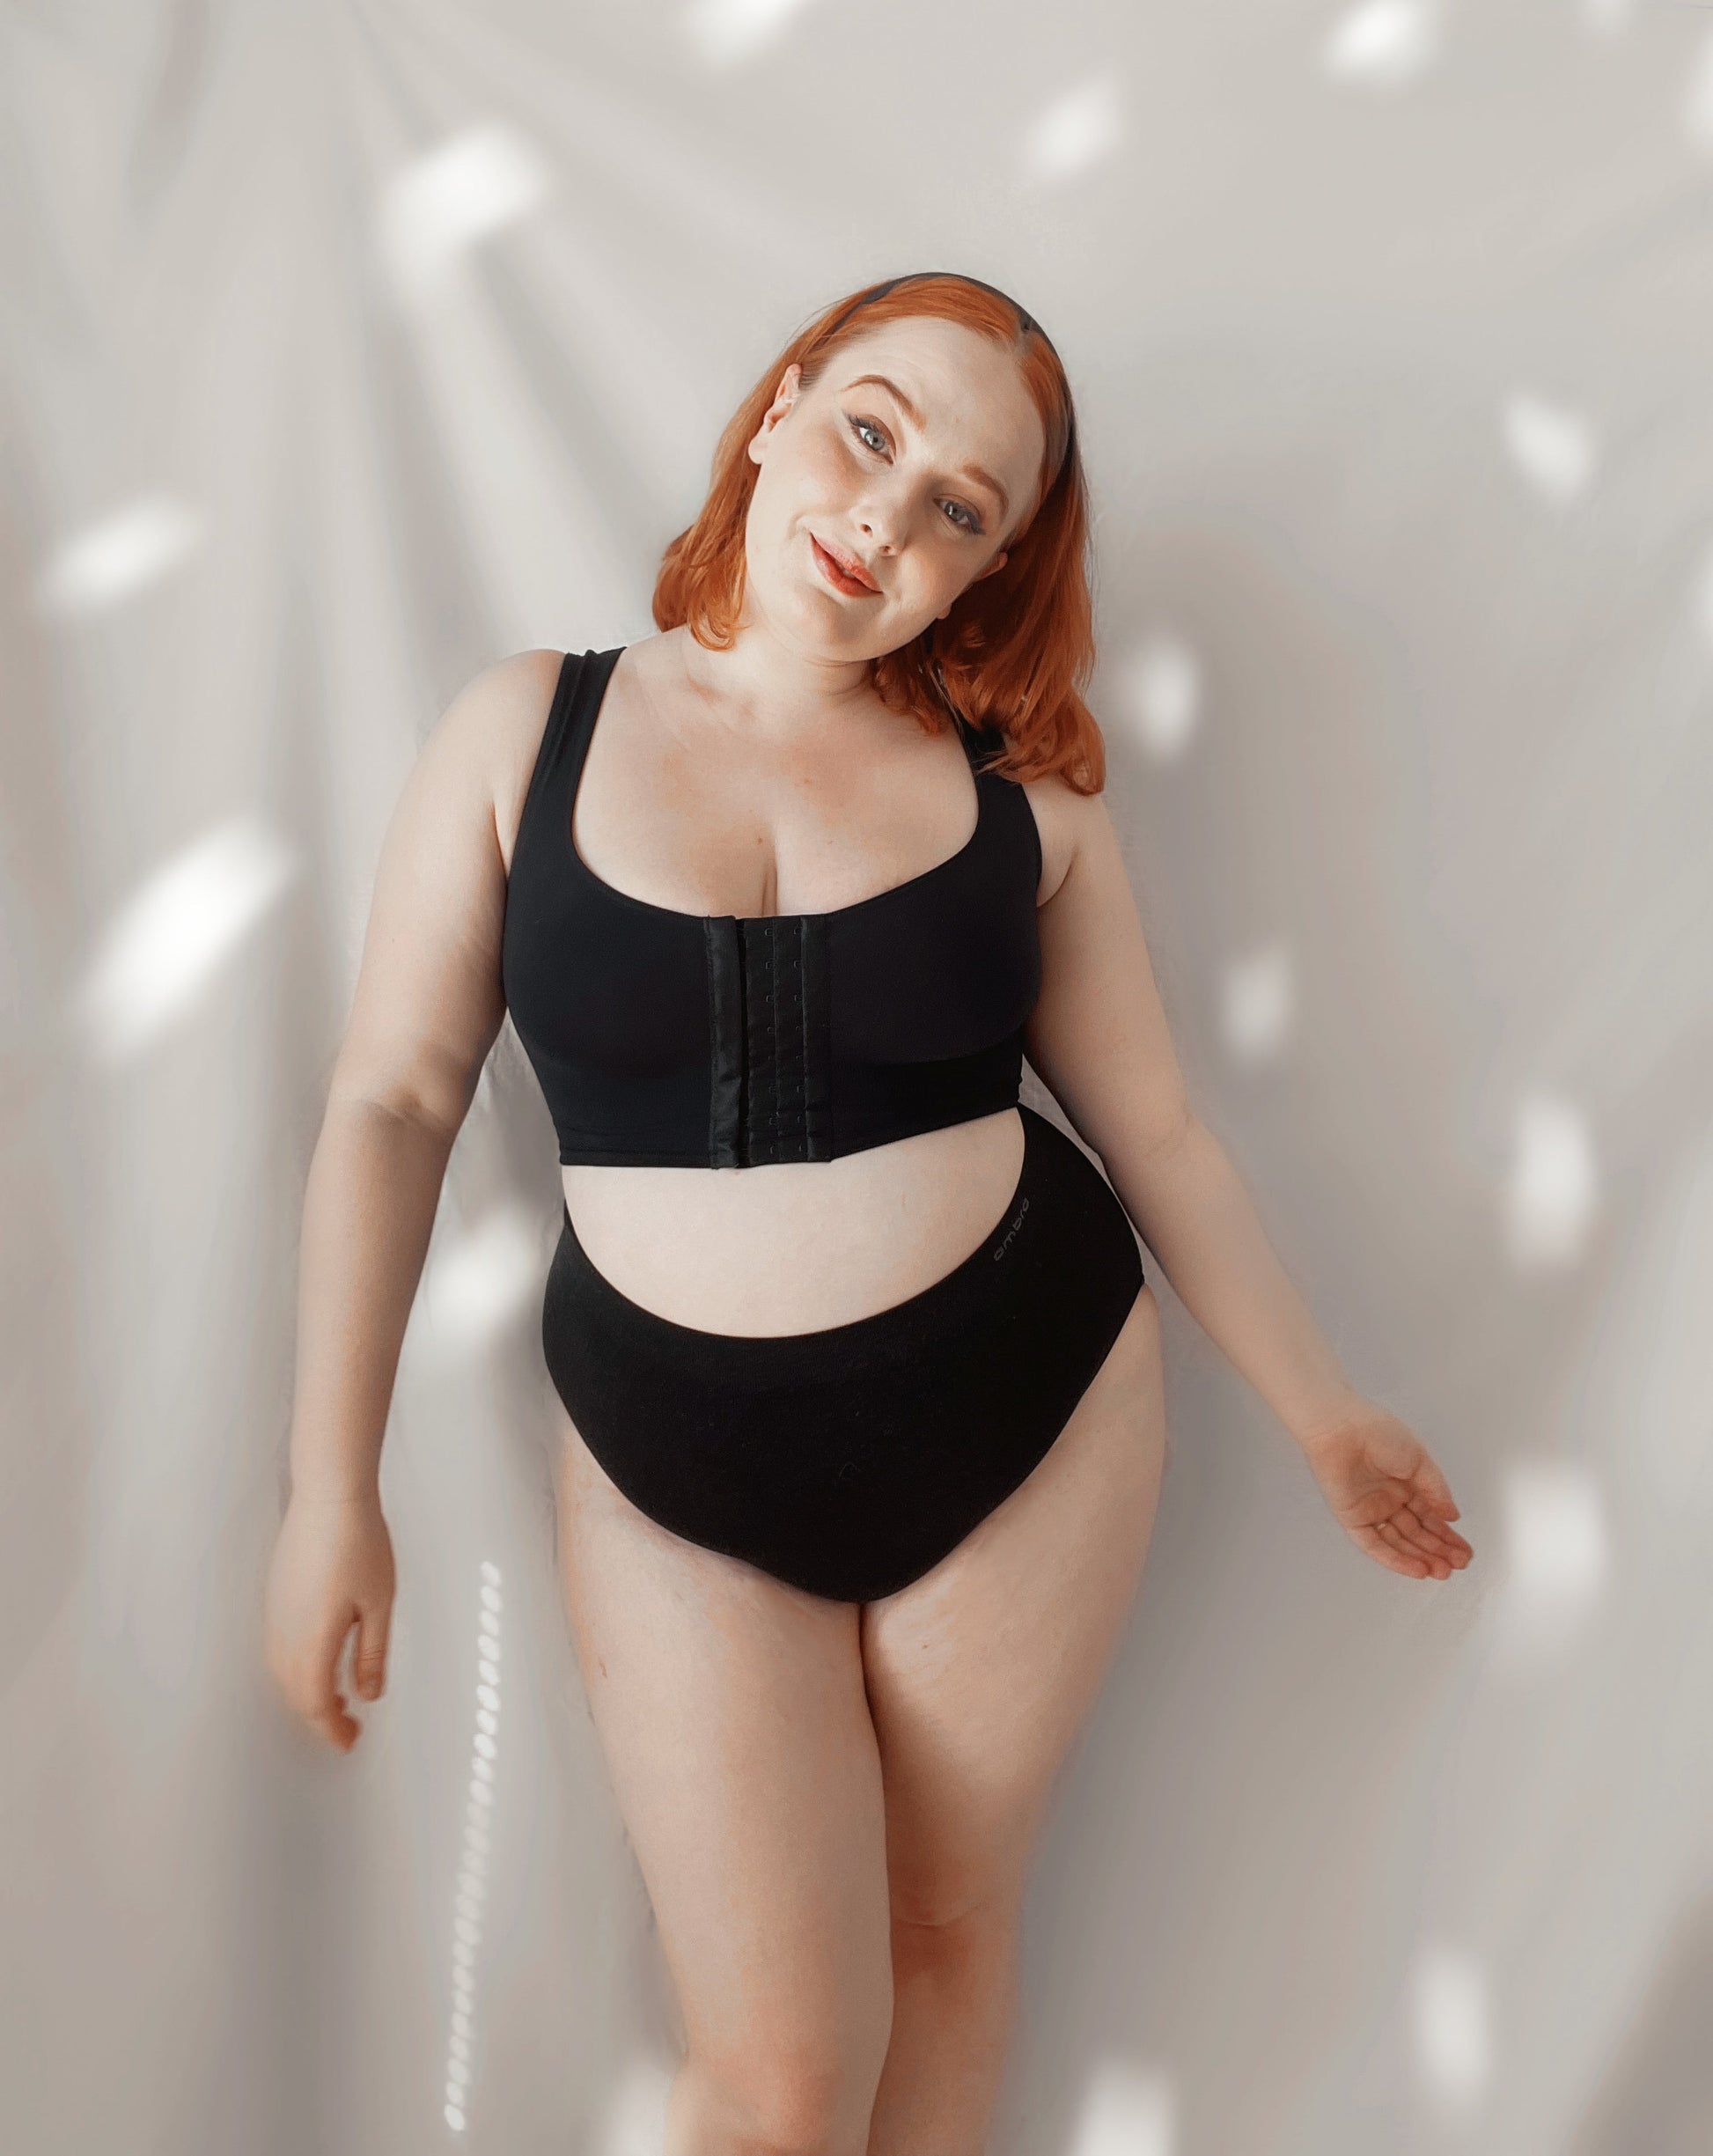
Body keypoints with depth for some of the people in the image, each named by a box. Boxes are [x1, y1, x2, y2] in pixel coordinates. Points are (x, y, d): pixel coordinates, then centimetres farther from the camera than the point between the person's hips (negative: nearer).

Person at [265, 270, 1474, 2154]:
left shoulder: (1022, 792, -3)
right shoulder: (523, 734, -4)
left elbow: (1155, 1131, 4)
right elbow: (390, 1105, -2)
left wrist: (1322, 1415, 9)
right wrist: (332, 1488, -4)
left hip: (1030, 1415, 1)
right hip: (676, 1465, -1)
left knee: (949, 1926, 18)